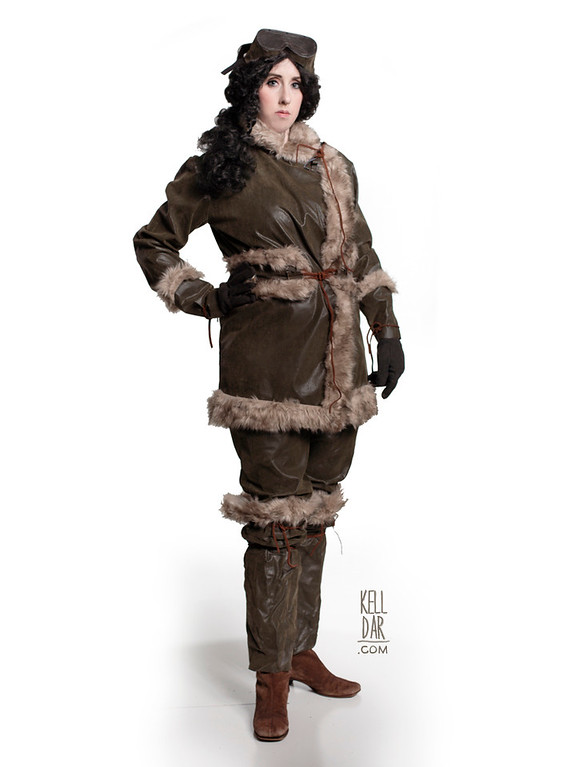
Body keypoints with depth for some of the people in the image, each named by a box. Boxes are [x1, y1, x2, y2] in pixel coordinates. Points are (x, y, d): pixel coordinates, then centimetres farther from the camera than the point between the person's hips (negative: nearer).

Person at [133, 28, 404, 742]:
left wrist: (387, 332, 11)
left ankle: (301, 649, 26)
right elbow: (153, 242, 12)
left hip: (339, 356, 5)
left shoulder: (333, 166, 15)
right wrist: (202, 298, 0)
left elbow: (361, 254, 19)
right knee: (276, 513, -3)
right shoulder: (216, 168, 2)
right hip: (268, 355, -5)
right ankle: (271, 673, 13)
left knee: (315, 504, 10)